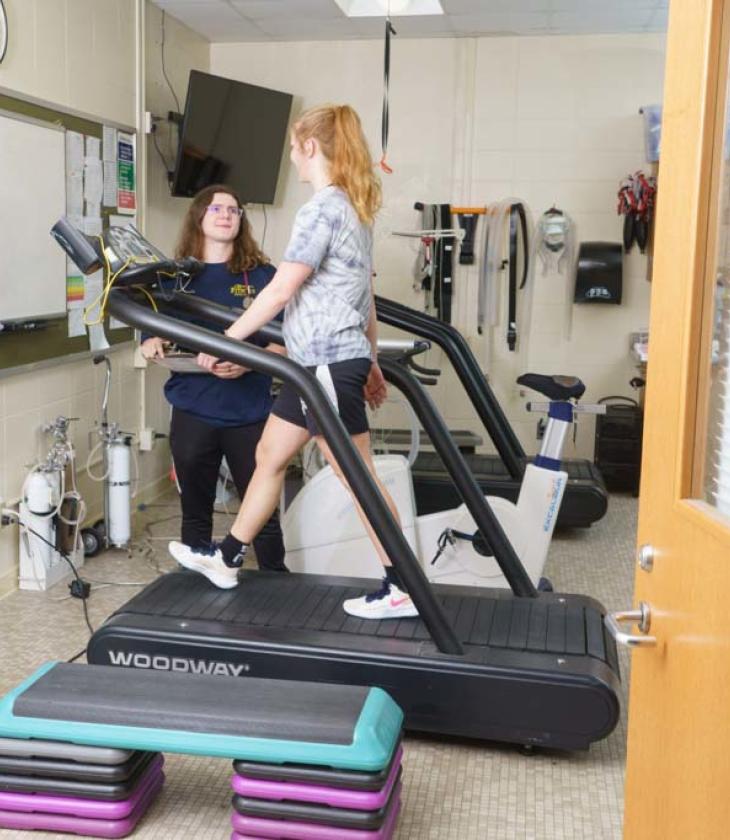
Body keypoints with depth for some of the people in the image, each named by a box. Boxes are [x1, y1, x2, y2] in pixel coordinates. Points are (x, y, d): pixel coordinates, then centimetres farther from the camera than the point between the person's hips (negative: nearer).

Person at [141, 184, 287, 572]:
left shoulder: (262, 275, 1)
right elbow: (151, 331, 15)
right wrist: (151, 344, -8)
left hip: (249, 413, -1)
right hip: (193, 413, 2)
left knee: (263, 509, 3)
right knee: (195, 510, 11)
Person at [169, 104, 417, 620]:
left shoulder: (322, 209, -16)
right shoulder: (354, 208, 14)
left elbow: (280, 292, -18)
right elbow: (365, 297, 18)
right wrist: (371, 362, 22)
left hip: (328, 364, -10)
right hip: (322, 362, 10)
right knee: (270, 457, 16)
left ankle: (401, 591, 7)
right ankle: (227, 560, 29)